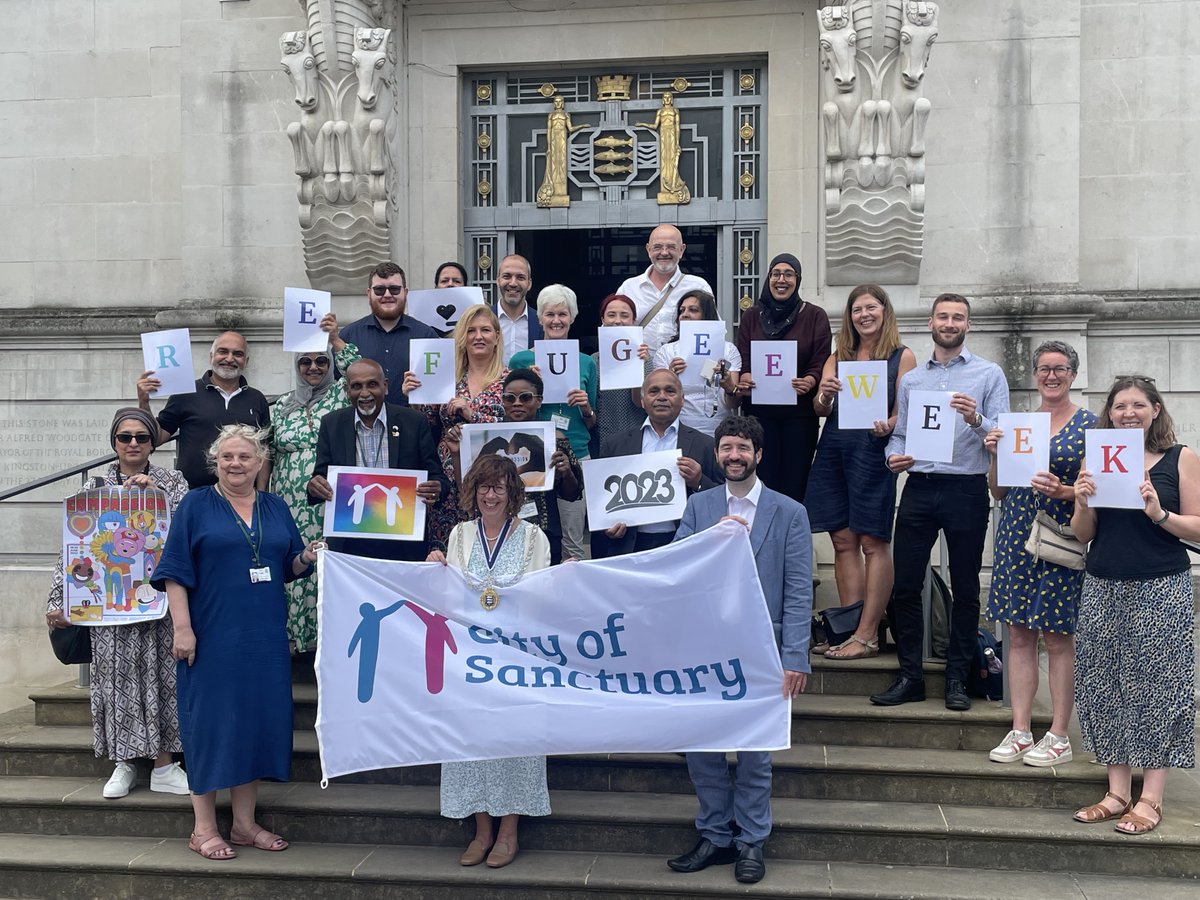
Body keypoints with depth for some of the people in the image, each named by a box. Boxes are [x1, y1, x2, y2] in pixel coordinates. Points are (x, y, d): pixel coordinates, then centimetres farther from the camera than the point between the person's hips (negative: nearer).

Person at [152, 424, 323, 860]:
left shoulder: (276, 508, 11)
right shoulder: (195, 505, -1)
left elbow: (290, 567, 15)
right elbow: (175, 571, -6)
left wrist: (306, 558, -7)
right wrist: (182, 627, -14)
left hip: (265, 637, 4)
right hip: (211, 636, -4)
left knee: (257, 719, 7)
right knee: (211, 721, 0)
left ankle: (244, 822, 18)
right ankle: (204, 828, 11)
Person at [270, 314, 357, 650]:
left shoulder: (341, 394, 6)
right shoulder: (284, 404, 15)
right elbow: (271, 454, 17)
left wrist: (336, 340, -20)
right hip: (290, 505, 3)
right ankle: (296, 636, 14)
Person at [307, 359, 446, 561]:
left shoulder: (414, 421, -1)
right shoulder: (331, 424, 4)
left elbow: (438, 478, 0)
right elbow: (320, 477, 5)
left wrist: (436, 490, -23)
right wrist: (314, 487, -19)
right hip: (349, 543, 1)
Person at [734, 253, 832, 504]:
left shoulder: (815, 316, 5)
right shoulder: (751, 316, 10)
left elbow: (821, 364, -1)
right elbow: (741, 361, 6)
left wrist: (809, 381, -22)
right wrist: (743, 379, -17)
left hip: (800, 412, -1)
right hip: (758, 411, 1)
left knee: (795, 484, -1)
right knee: (763, 482, -1)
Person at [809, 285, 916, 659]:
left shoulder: (902, 356, 4)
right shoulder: (838, 358, 16)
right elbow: (820, 409, 6)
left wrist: (886, 426, -21)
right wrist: (824, 395, -16)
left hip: (874, 450, -4)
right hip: (833, 449, 5)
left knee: (872, 541, -3)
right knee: (843, 540, 5)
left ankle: (867, 635, -1)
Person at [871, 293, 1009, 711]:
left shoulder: (989, 374, 4)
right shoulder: (910, 380, 14)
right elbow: (898, 434, 14)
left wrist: (976, 420, -22)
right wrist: (894, 457, -7)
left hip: (966, 489, -3)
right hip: (919, 488, 3)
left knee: (965, 590, 5)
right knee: (905, 586, 2)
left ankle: (957, 679, 16)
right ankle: (910, 677, 13)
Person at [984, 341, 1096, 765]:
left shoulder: (1089, 424, 0)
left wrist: (1063, 491, -19)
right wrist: (995, 455, -2)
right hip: (1015, 536, 4)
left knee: (1058, 637, 0)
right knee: (1018, 634, 6)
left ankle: (1058, 737, 10)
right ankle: (1020, 732, 13)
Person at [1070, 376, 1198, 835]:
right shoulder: (1095, 459, 7)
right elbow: (1083, 534, 8)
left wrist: (1159, 513, -19)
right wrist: (1083, 503, -10)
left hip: (1161, 590, -3)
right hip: (1104, 589, 4)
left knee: (1157, 687, 1)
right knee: (1108, 689, 7)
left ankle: (1150, 800, 10)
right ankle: (1117, 793, 17)